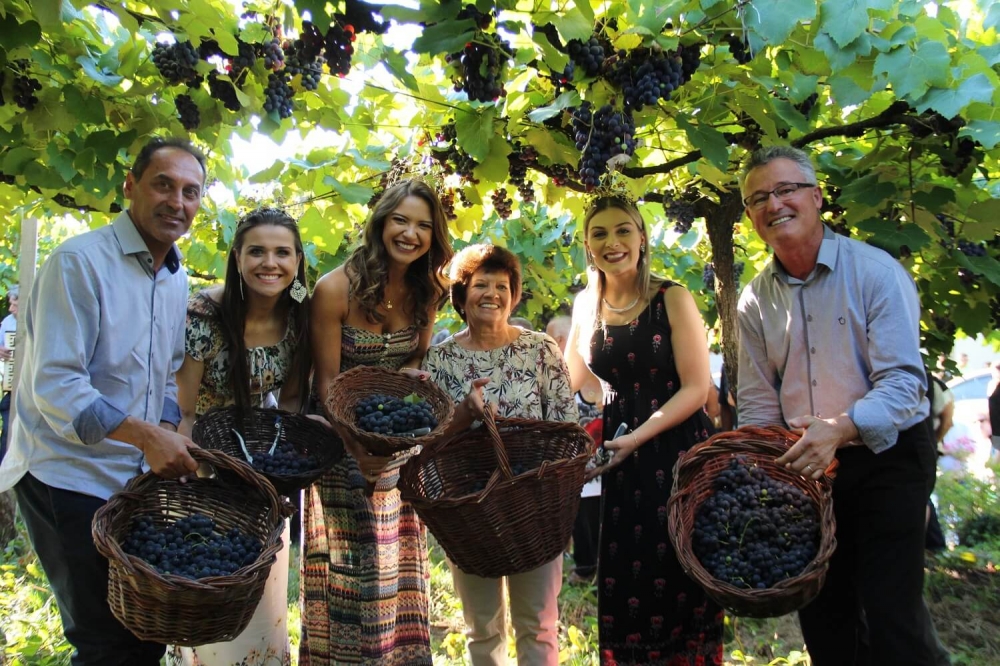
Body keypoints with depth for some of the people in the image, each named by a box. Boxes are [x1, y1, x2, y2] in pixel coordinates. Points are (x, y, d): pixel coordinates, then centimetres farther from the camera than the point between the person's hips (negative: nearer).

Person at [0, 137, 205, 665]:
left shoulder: (177, 279, 10)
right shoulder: (79, 261, -15)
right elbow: (55, 386, -21)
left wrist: (167, 433, 1)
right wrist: (144, 435, -29)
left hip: (136, 477, 8)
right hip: (67, 477, -7)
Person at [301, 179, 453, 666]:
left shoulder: (425, 292, -2)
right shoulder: (337, 288, -17)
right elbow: (326, 381, -14)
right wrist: (358, 446, -26)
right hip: (342, 439, -4)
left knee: (399, 566, 12)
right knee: (349, 569, 1)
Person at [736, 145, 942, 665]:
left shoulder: (876, 271, -12)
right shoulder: (755, 300, 3)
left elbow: (902, 382, -20)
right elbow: (758, 400, 7)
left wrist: (840, 428, -35)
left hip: (888, 459, -4)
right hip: (808, 468, 5)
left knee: (890, 614, -5)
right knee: (821, 612, 12)